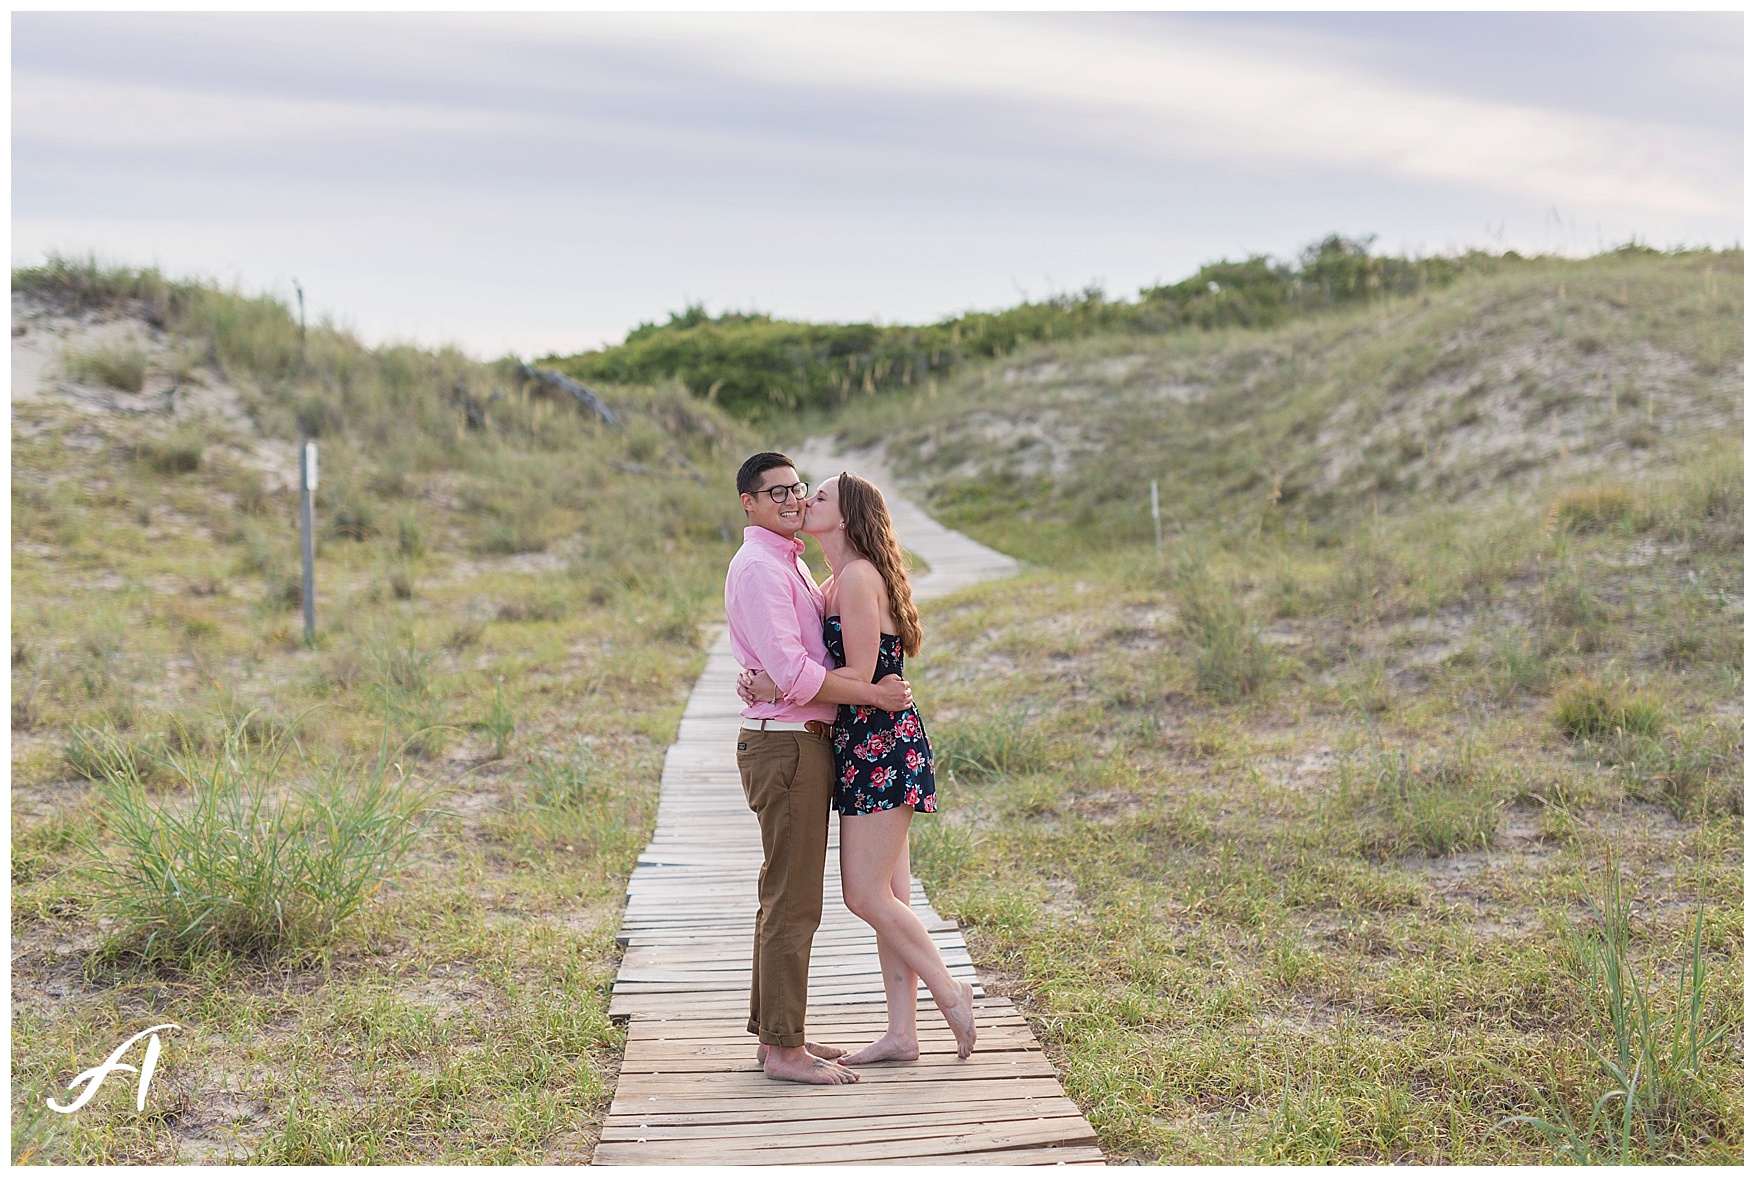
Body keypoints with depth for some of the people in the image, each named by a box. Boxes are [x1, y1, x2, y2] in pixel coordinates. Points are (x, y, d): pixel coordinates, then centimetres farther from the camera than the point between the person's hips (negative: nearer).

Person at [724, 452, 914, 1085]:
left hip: (803, 742, 10)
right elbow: (792, 674, -22)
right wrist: (873, 693, -17)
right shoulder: (758, 567, -14)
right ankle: (784, 1049, 0)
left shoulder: (789, 563, 19)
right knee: (792, 902, -6)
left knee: (785, 897, 15)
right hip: (786, 744, -10)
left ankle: (774, 1032, 24)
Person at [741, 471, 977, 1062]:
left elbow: (859, 676, -18)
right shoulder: (835, 582, 17)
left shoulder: (858, 577, -14)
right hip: (866, 746, 10)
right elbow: (832, 669, 13)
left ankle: (949, 990, 10)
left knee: (866, 895, -6)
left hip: (882, 744, -10)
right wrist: (765, 681, -5)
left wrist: (779, 689, -13)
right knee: (889, 897, 11)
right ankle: (901, 1032, 16)